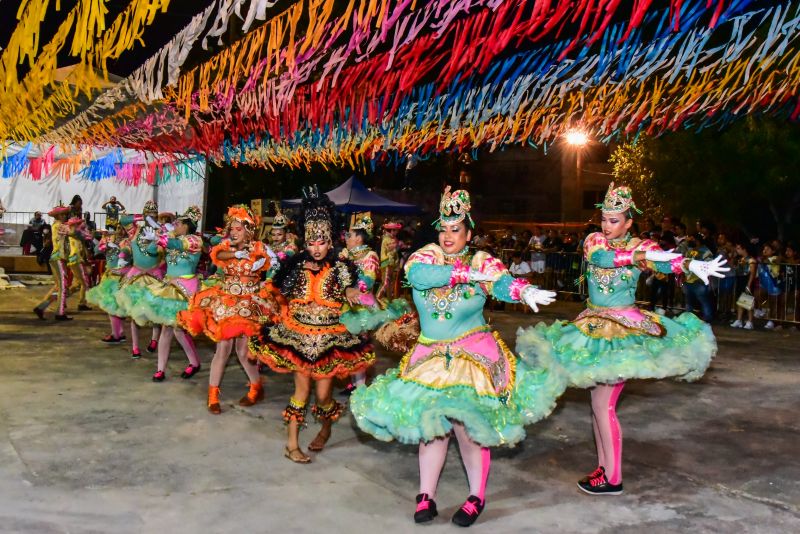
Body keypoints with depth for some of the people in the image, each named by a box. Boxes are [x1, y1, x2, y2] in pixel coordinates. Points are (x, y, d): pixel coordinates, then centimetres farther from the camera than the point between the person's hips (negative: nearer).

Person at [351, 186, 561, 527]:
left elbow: (504, 283, -21)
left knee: (467, 427, -1)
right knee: (430, 425, 6)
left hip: (472, 357, -2)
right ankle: (426, 497, 21)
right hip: (430, 357, 2)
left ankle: (477, 497, 20)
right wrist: (467, 274, -24)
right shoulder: (427, 255, 0)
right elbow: (419, 275, -22)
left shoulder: (481, 261, -3)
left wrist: (527, 293, -43)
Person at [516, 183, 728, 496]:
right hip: (593, 328, 5)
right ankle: (603, 467, 22)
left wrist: (692, 265, -45)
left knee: (603, 404, -7)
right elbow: (602, 258, -20)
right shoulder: (593, 241, 3)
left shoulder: (641, 246, -5)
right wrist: (642, 256, -28)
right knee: (598, 402, 10)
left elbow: (667, 262, -25)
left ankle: (613, 479, 5)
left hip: (624, 331, -4)